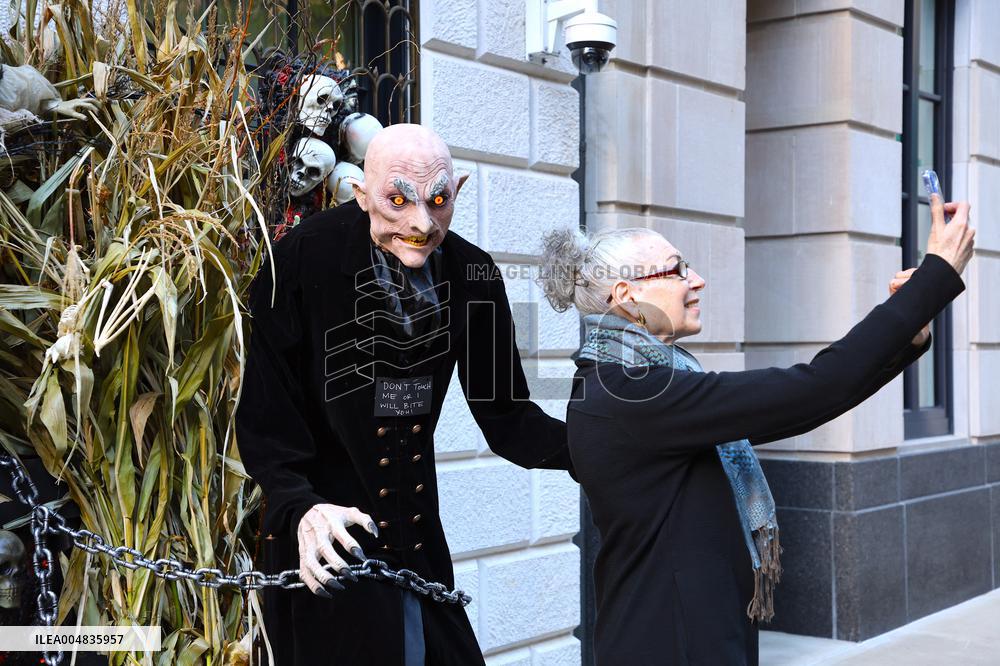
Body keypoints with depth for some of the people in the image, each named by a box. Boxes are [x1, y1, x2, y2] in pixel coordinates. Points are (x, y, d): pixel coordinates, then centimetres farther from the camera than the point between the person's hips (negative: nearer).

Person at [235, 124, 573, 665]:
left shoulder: (473, 276, -5)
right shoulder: (302, 261, -17)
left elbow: (505, 417, 0)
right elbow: (264, 414, -15)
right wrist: (301, 508, -30)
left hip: (418, 535, 5)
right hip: (330, 545, -4)